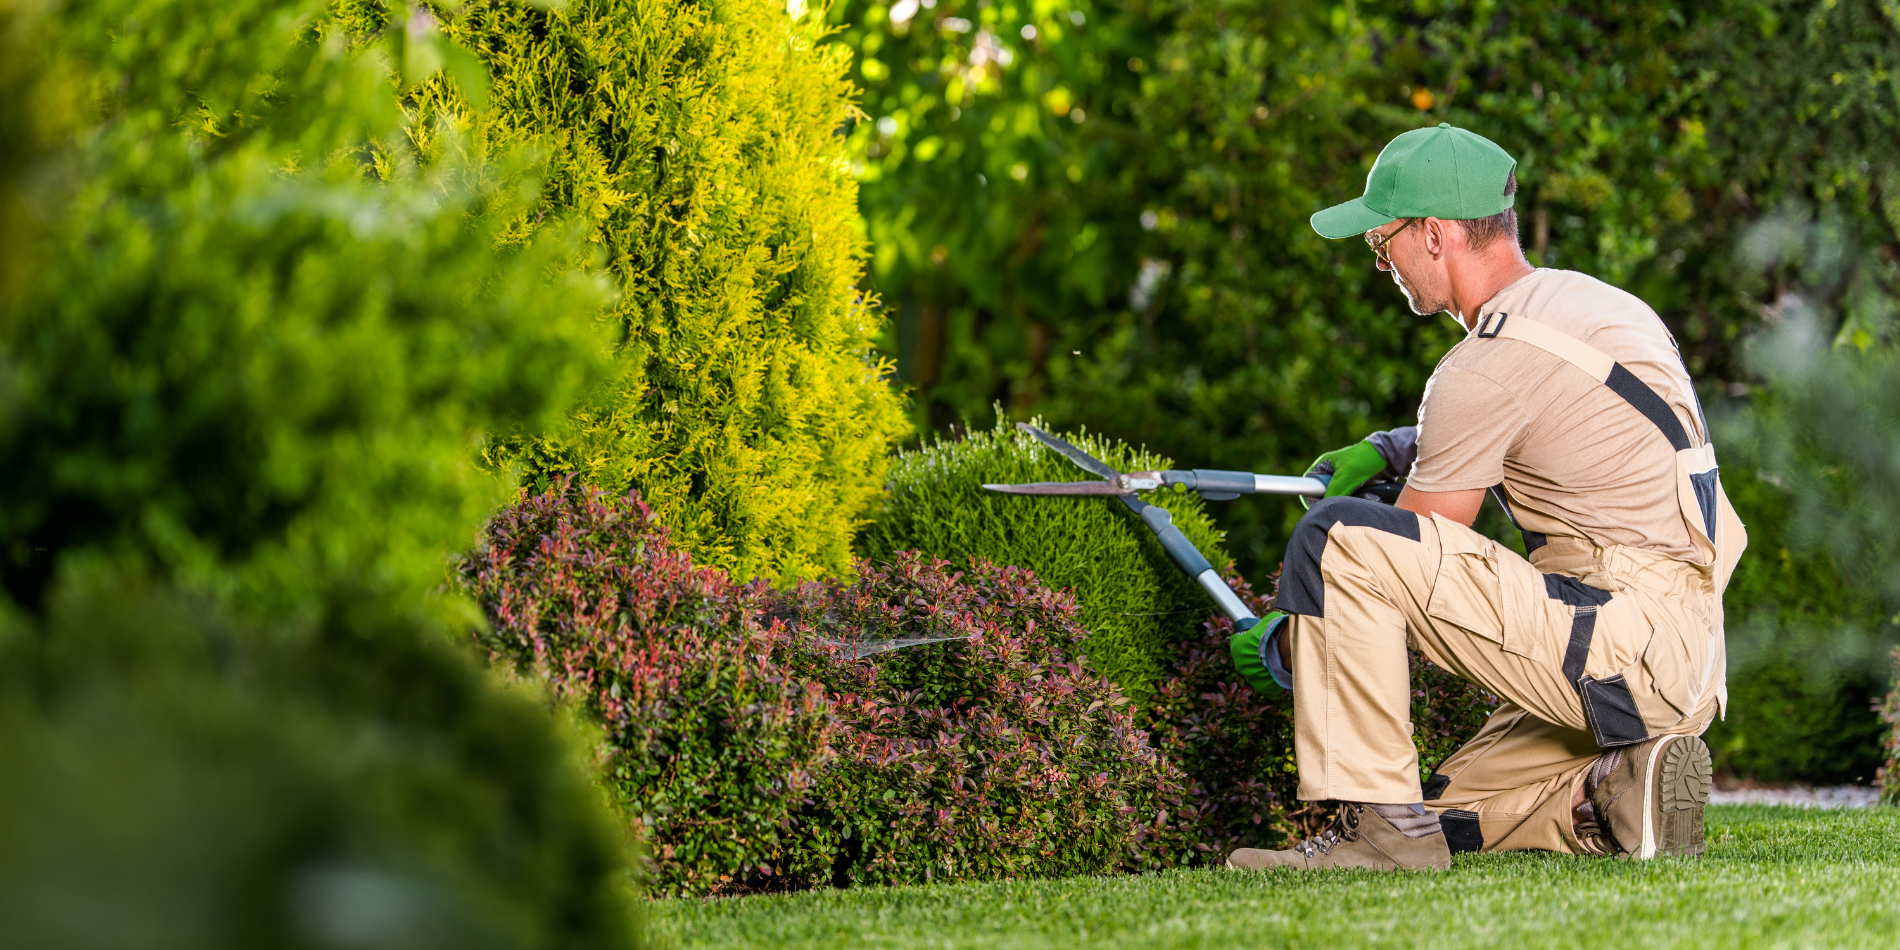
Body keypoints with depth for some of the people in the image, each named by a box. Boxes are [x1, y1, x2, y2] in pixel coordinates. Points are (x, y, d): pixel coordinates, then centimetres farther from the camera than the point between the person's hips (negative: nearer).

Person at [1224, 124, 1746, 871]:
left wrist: (1284, 647, 9)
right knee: (1450, 814, 23)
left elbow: (1406, 558, -6)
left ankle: (1378, 822, -15)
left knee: (1334, 537, -16)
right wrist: (1391, 450, 22)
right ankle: (1615, 791, 2)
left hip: (1622, 636, -10)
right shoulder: (1587, 300, 14)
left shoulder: (1490, 365, -14)